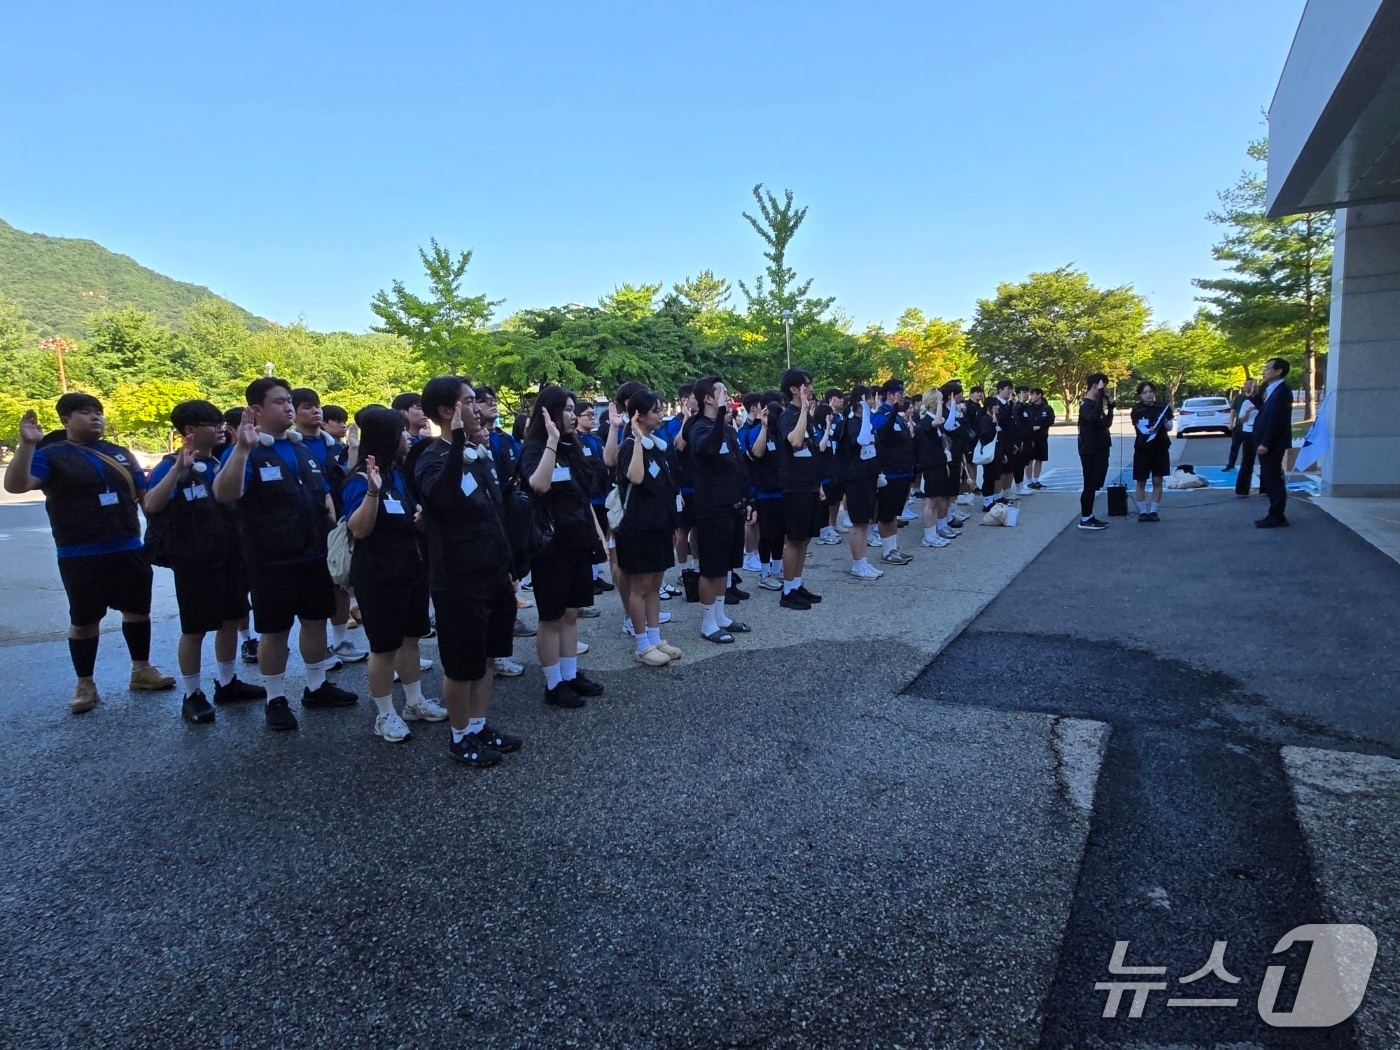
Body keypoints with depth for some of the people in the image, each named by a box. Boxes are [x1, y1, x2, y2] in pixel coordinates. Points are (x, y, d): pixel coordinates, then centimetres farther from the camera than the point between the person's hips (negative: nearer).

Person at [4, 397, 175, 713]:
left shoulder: (119, 453, 12)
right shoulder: (52, 455, -3)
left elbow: (145, 492, 16)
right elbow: (15, 485, -19)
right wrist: (26, 445, -31)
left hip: (128, 549, 5)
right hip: (81, 556, -4)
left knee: (138, 609, 12)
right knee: (84, 619, 5)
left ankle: (141, 670, 27)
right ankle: (85, 684, 18)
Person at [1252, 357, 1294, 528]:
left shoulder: (1282, 390, -15)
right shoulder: (1271, 389, 15)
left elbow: (1277, 420, -21)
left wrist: (1266, 443, -23)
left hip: (1272, 444, -10)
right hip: (1267, 443, 10)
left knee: (1273, 479, -5)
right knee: (1271, 479, 13)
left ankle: (1277, 517, 0)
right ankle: (1275, 514, 20)